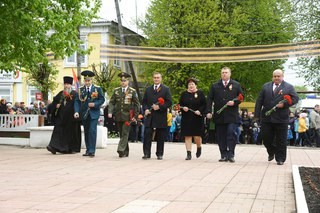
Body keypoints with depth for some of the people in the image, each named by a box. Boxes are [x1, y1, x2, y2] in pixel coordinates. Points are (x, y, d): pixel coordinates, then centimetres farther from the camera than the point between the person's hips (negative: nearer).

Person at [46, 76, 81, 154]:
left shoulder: (75, 94, -1)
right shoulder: (60, 94, 13)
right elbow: (55, 101, 15)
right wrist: (56, 105, -4)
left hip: (71, 117, -4)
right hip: (61, 117, 4)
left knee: (72, 132, 4)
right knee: (58, 131, -5)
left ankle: (73, 148, 16)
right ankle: (54, 147, -10)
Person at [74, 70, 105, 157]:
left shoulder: (97, 89, 1)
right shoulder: (80, 89, 6)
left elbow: (102, 100, 3)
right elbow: (77, 101, 3)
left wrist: (94, 104, -15)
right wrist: (76, 111, -12)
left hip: (94, 114, -3)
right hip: (84, 114, 3)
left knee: (92, 131, -13)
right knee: (86, 132, 9)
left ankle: (92, 151, -11)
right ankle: (88, 150, 18)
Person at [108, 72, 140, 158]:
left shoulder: (132, 91, -1)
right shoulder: (116, 90, 8)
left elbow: (137, 105, 0)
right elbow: (111, 102, 6)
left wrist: (135, 116, -5)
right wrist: (110, 112, -10)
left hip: (127, 116, -4)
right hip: (118, 116, 4)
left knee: (125, 133, -11)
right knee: (122, 134, 9)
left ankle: (121, 150, -16)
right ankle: (125, 152, 18)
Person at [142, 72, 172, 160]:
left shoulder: (166, 89, 4)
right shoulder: (148, 89, 15)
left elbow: (169, 102, -3)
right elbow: (144, 101, 16)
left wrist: (159, 107, -15)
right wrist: (146, 109, -3)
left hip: (161, 117, -2)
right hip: (149, 116, 2)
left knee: (160, 137, 4)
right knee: (147, 135, -5)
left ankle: (159, 154, 12)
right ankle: (146, 153, -1)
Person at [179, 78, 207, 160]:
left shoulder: (200, 93, 3)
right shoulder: (184, 94, 9)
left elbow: (204, 105, 2)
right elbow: (180, 104, 12)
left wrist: (200, 111, -15)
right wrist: (183, 108, -10)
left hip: (197, 118, -2)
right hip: (186, 118, 2)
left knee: (197, 136, -3)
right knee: (187, 136, -1)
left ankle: (199, 148, 27)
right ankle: (189, 154, 4)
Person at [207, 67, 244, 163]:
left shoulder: (236, 85, 9)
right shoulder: (215, 86, 12)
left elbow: (241, 97, 8)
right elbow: (210, 99, 8)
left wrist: (234, 102, -11)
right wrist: (209, 111, -2)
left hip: (232, 115, -2)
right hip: (219, 115, 2)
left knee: (231, 133, -9)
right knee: (221, 136, 3)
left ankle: (231, 155, -4)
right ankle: (224, 155, 8)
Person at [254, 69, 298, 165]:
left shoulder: (289, 87, 4)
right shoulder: (266, 86, 11)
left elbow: (295, 98, -3)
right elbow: (259, 101, 8)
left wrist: (284, 104, -18)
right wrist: (257, 115, 1)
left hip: (281, 118, -2)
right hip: (266, 117, 2)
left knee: (281, 140, 3)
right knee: (266, 138, 6)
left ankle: (280, 159, 12)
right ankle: (271, 153, 31)